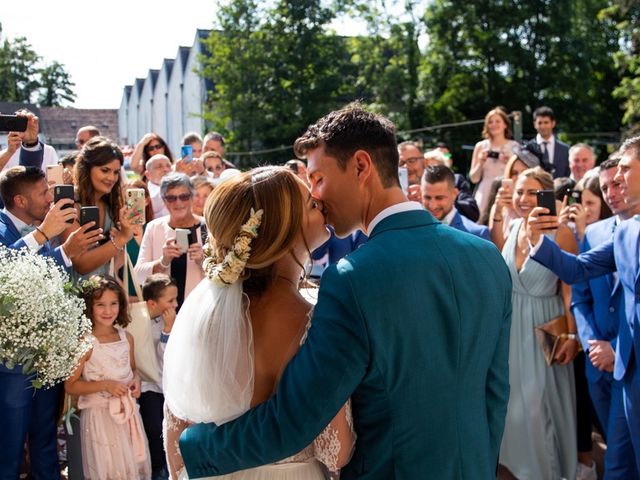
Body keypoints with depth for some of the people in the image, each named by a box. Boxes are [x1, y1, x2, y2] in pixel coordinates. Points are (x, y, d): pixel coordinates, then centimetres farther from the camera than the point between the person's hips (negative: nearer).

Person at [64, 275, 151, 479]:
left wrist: (136, 381, -2)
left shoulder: (127, 337, 4)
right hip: (100, 414, -5)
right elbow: (70, 386, -11)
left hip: (128, 411, 5)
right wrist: (105, 385, -20)